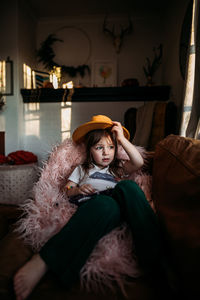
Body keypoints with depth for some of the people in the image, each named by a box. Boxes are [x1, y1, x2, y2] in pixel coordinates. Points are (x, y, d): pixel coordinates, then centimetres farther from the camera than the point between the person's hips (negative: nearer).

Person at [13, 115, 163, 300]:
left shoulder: (118, 167, 29)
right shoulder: (82, 169, 29)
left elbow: (139, 162, 10)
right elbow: (67, 190, 24)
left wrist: (122, 139, 7)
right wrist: (78, 190, 1)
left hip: (119, 208, 2)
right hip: (91, 207, -1)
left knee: (127, 186, -32)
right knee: (106, 203, -40)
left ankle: (153, 255, -35)